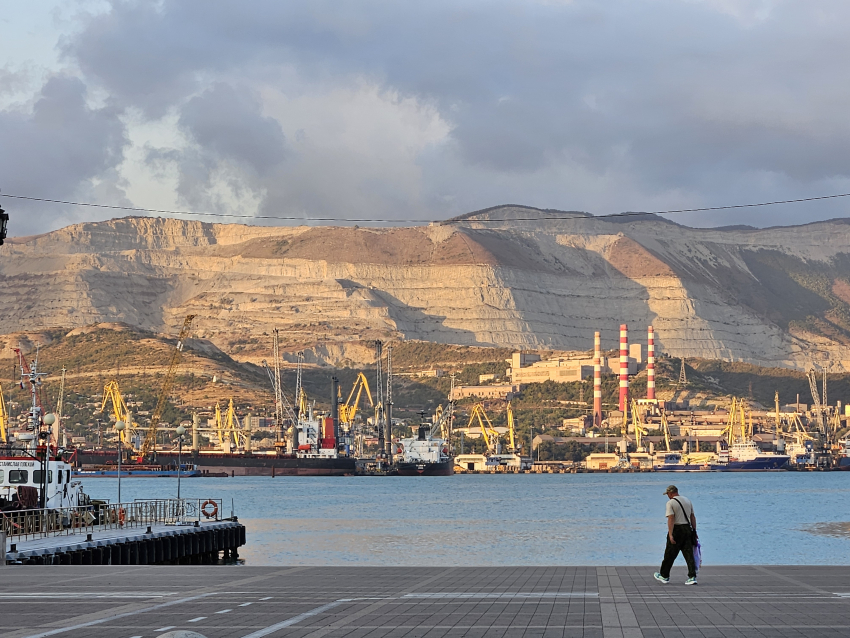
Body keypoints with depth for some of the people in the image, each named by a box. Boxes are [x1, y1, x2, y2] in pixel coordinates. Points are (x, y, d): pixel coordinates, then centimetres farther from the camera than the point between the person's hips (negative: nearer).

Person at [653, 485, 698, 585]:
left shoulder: (670, 503, -9)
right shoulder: (688, 501, 12)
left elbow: (671, 519, -17)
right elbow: (692, 517, 13)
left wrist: (670, 534, -20)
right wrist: (694, 530, 17)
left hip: (676, 529, -6)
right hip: (687, 529, 6)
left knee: (669, 554, 6)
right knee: (689, 554, 4)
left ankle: (664, 576, 18)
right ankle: (692, 577, -4)